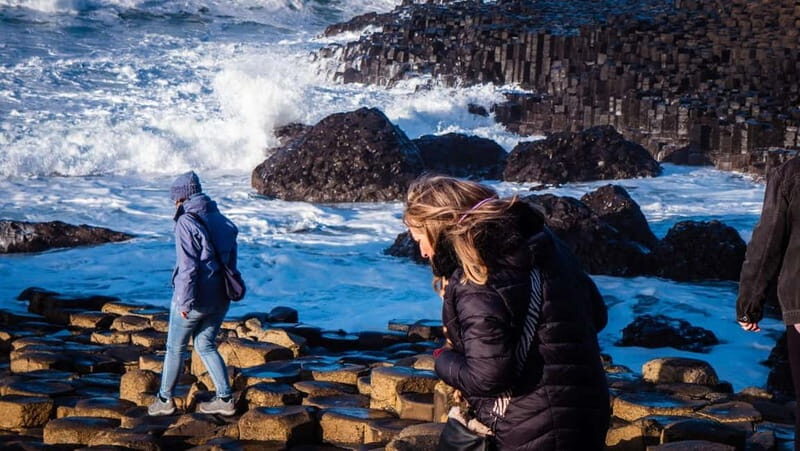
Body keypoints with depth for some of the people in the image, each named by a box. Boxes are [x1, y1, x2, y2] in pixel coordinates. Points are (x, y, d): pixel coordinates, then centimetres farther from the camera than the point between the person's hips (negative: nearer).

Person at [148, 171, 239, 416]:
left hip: (194, 298, -7)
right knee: (206, 345, 17)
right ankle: (225, 399, 13)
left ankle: (165, 400, 20)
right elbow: (231, 260, 13)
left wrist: (185, 302, -16)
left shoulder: (186, 223, -15)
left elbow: (188, 266, -19)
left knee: (175, 348, 10)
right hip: (220, 299, 7)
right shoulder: (221, 221, 9)